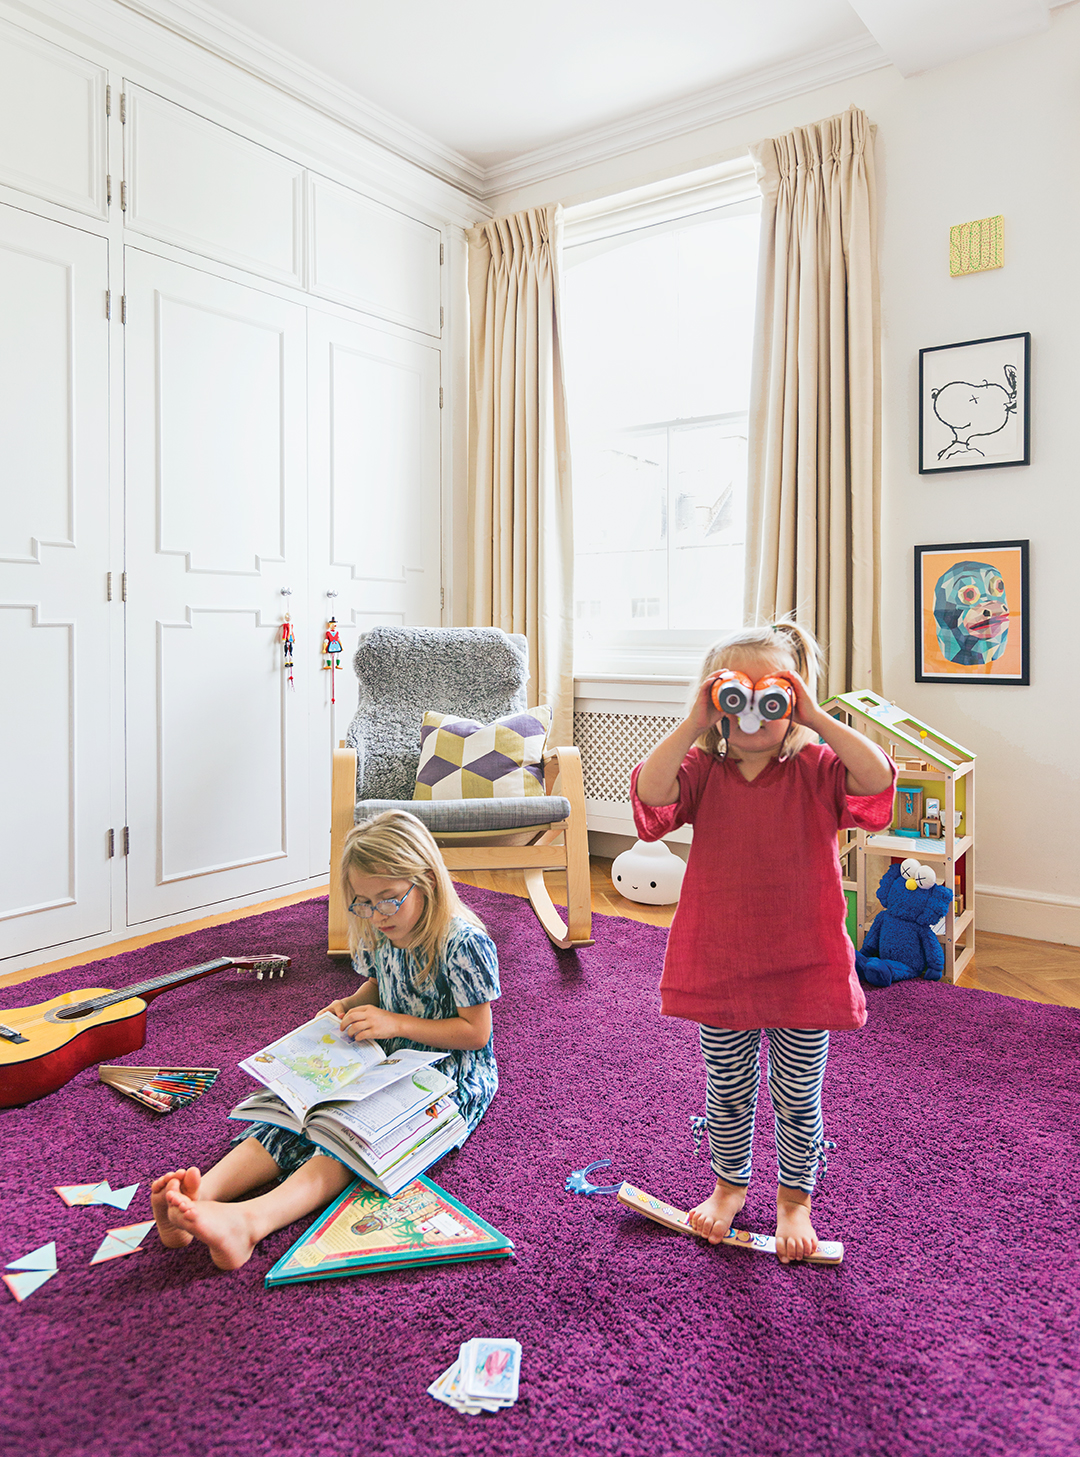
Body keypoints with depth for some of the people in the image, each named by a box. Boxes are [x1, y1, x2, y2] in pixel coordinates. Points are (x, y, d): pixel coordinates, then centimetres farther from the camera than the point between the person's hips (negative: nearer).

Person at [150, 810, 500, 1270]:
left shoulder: (464, 943, -20)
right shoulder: (379, 934, 3)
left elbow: (475, 1031, -18)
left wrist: (395, 1023, -21)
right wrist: (352, 1005, 0)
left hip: (452, 1077, -7)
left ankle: (252, 1219, -53)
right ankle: (203, 1193, -39)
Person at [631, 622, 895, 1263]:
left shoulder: (815, 768, -6)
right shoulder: (703, 770, -4)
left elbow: (878, 779, -25)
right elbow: (650, 793, -24)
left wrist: (817, 719, -27)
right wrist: (692, 725, -26)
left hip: (803, 967, -1)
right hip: (719, 964, 1)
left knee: (798, 1095, 16)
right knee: (728, 1089, 19)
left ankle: (795, 1197, 41)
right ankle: (730, 1183, 44)